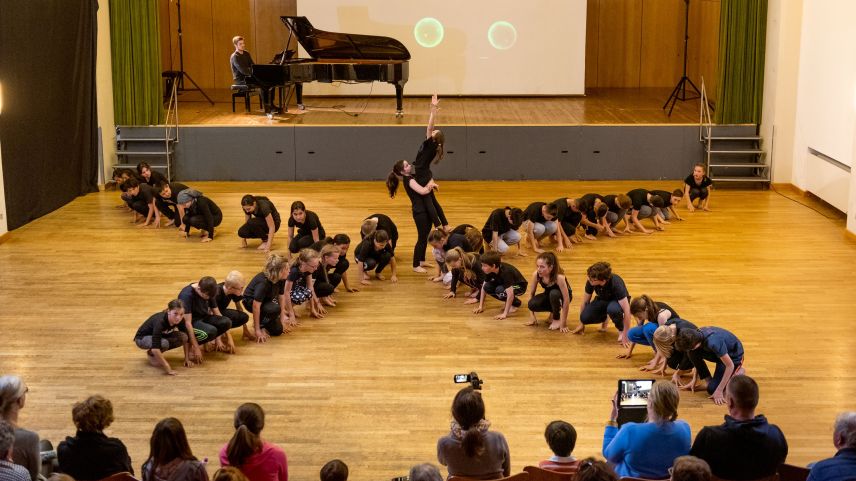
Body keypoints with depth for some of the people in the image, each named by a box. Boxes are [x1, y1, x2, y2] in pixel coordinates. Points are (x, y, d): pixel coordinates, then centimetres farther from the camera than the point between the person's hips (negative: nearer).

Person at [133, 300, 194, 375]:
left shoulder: (180, 320, -20)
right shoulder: (160, 321, -38)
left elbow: (186, 338, -6)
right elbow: (155, 347, -43)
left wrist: (187, 358, -10)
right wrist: (167, 368, -43)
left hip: (161, 336, 7)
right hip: (142, 339, -6)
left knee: (183, 337, -18)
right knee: (164, 343, -37)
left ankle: (158, 354, 1)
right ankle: (151, 354, -4)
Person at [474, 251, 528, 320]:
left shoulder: (505, 272, -37)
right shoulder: (489, 271, -16)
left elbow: (510, 294, -40)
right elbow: (484, 287, -5)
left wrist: (504, 314, -41)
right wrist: (480, 306, -9)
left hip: (519, 286, -7)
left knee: (500, 290, -34)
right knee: (487, 287, -17)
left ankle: (516, 303, -7)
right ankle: (509, 302, 1)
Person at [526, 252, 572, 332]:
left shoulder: (559, 277, -38)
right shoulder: (536, 274, -26)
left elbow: (566, 300, -34)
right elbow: (531, 293, -13)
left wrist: (563, 323, -32)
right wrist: (532, 317, -13)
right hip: (549, 296, 4)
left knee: (554, 293, -37)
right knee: (532, 304, -25)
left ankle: (556, 319, -9)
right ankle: (553, 312, 6)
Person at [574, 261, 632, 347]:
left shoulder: (616, 283, -37)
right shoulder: (590, 281, -25)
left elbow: (627, 311, -36)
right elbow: (585, 302, -7)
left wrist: (625, 336, -36)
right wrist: (581, 324, 1)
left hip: (617, 301, -4)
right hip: (602, 300, 4)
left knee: (613, 309, -40)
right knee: (585, 317, -24)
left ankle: (621, 330, -9)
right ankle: (604, 319, 10)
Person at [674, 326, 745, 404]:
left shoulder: (713, 343, -40)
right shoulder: (697, 334, -17)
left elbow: (730, 366, -31)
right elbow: (697, 360, 2)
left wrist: (719, 390, -28)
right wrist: (694, 380, 2)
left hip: (733, 357, -7)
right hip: (720, 352, 7)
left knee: (712, 389, -16)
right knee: (693, 354, -16)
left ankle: (739, 371, 4)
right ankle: (707, 380, 2)